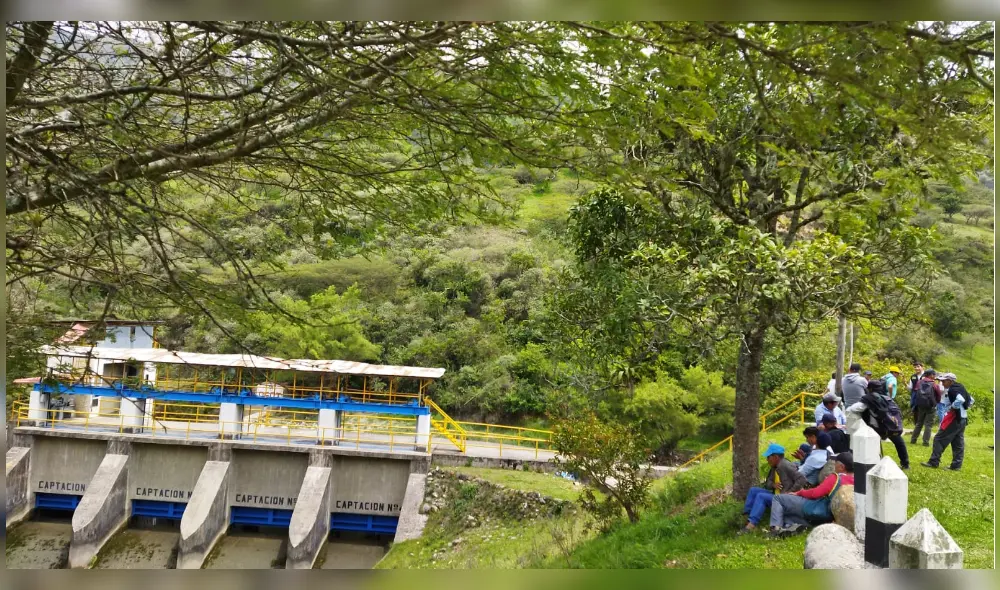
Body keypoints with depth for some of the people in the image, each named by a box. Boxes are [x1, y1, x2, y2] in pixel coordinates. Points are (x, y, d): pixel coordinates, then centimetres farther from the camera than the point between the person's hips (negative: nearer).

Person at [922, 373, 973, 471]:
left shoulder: (952, 389, -14)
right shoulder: (960, 388, 13)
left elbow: (960, 400, -31)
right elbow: (970, 400, 21)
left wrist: (953, 408, -17)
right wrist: (963, 408, 16)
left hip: (954, 418, -10)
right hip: (963, 418, 10)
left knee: (939, 439, -5)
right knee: (958, 443, 11)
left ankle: (933, 462, -5)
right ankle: (956, 465, 12)